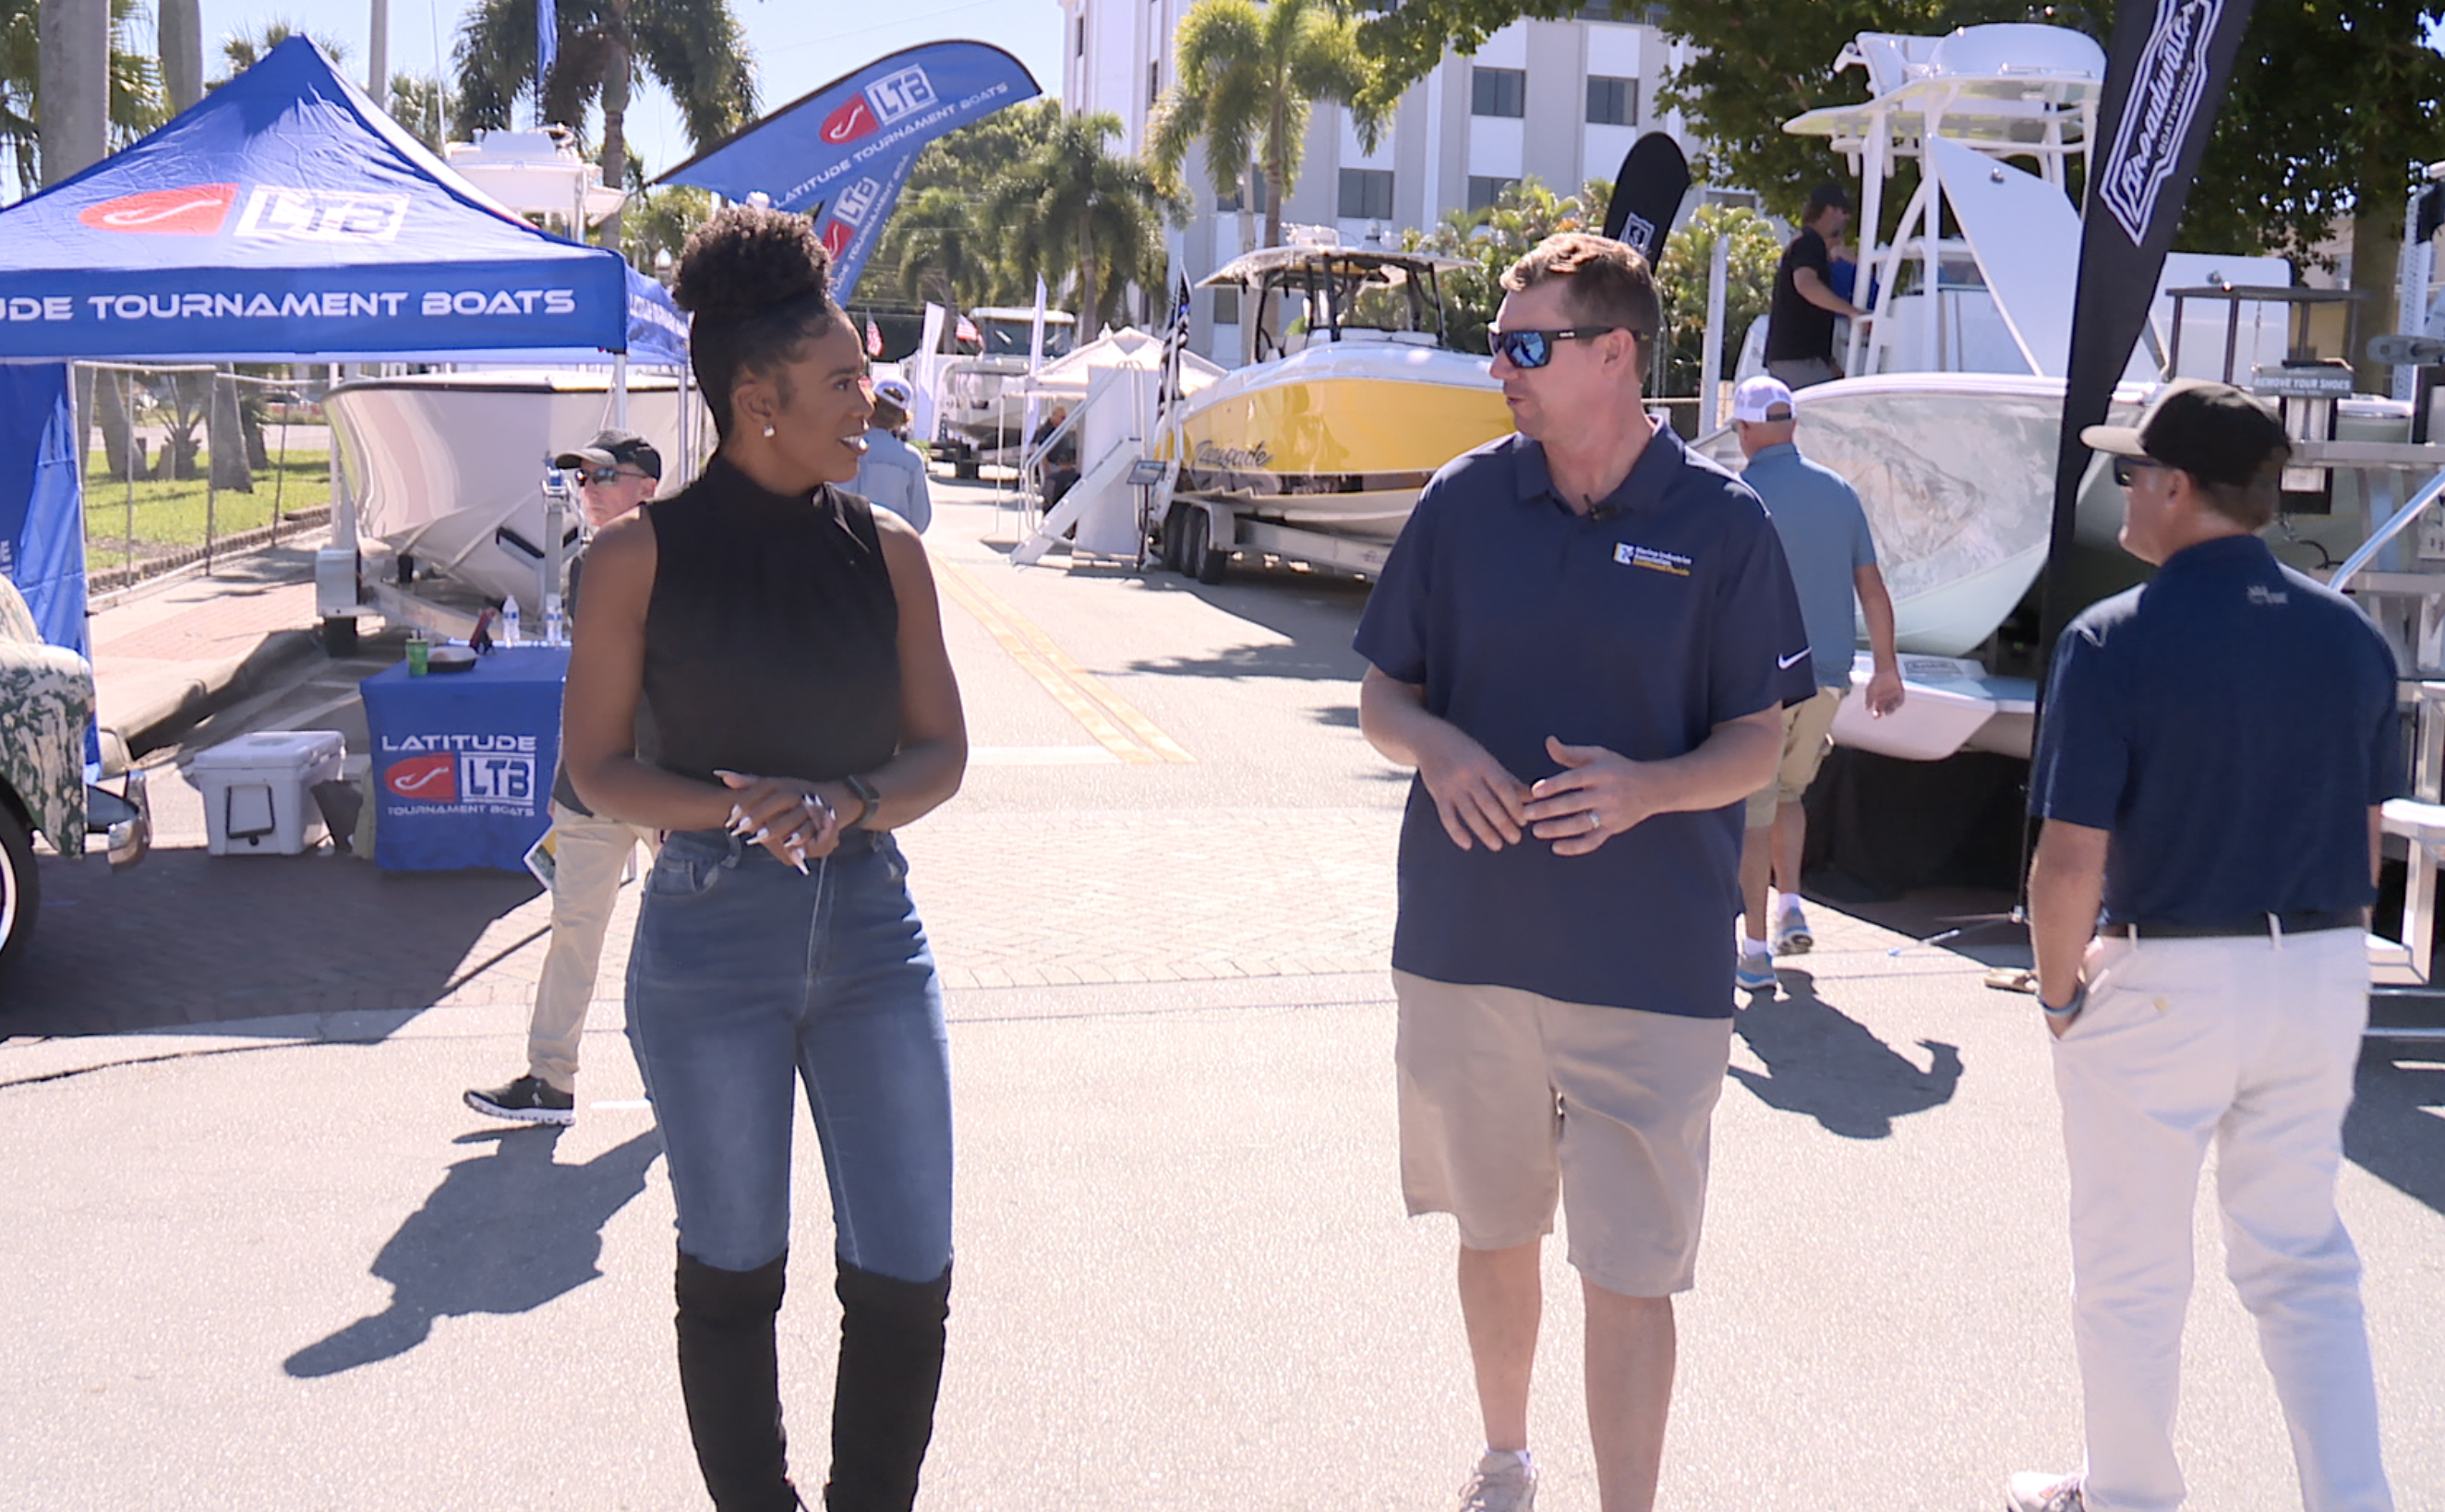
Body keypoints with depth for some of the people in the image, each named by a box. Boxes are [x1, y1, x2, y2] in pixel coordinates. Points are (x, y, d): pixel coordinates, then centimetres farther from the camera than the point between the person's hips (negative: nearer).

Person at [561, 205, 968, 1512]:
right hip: (710, 945, -2)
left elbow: (940, 751, 7)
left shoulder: (885, 549, 4)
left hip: (872, 930, 3)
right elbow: (596, 765, -1)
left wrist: (849, 803, -15)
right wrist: (736, 807, -18)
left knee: (908, 1276, 3)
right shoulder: (642, 555, -3)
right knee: (732, 1271, 11)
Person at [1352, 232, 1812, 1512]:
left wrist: (1649, 787, -21)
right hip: (1466, 941, 3)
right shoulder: (1464, 500, 3)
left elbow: (1757, 741, -1)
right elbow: (1381, 693, 8)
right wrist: (1436, 746, -15)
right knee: (1493, 1232, 19)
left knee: (1629, 1272, -1)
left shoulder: (1721, 524, -4)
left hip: (1650, 966, -3)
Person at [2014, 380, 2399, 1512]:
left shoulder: (2116, 641, -16)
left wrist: (2058, 990, -3)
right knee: (2304, 1266, 17)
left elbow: (2070, 864, -17)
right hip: (2324, 976, 5)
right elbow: (2365, 841, 9)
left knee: (2130, 1273, 12)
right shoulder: (2348, 634, 2)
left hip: (2162, 982, -5)